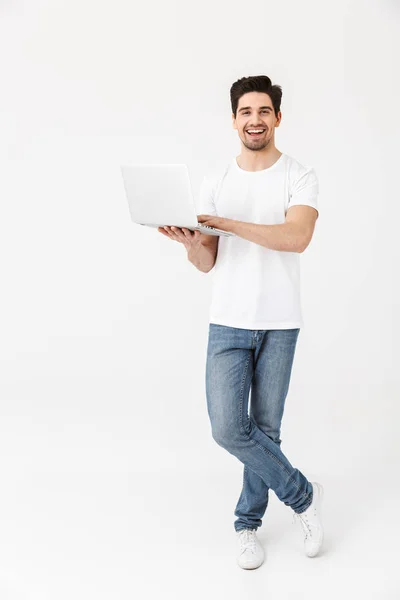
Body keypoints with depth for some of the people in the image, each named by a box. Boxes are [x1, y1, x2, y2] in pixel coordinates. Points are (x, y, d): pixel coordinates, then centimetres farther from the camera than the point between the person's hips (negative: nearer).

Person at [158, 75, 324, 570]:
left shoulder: (300, 177, -2)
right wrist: (189, 242, -19)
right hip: (228, 323, 2)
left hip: (279, 324, -2)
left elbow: (297, 237, -21)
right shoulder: (215, 183, 6)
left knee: (265, 429, 7)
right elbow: (206, 263, 4)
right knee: (228, 428, -7)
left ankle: (248, 522, 28)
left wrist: (229, 223, -27)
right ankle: (303, 495, 16)